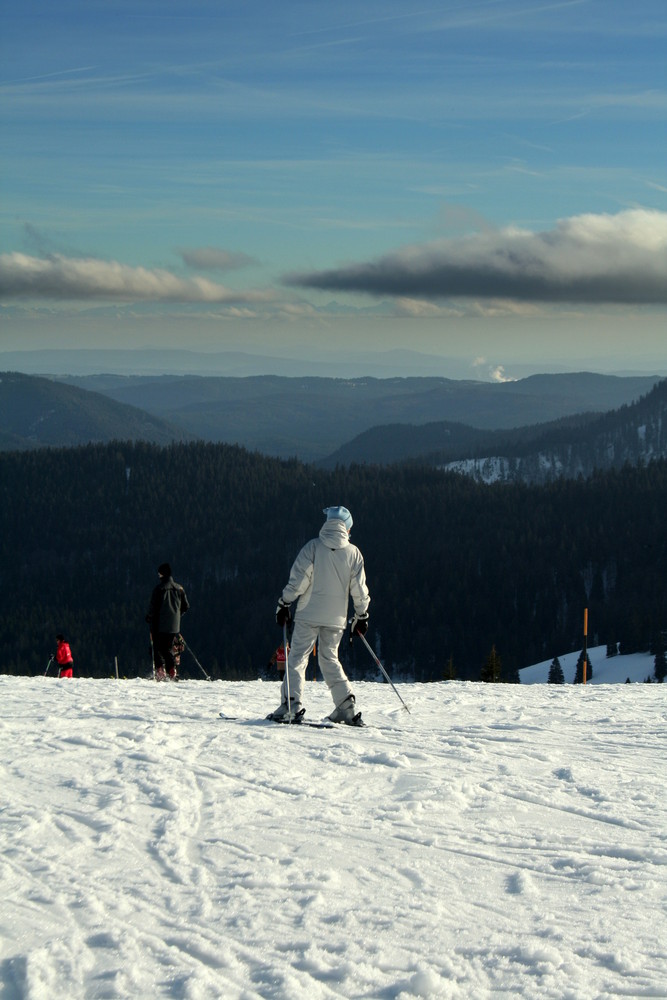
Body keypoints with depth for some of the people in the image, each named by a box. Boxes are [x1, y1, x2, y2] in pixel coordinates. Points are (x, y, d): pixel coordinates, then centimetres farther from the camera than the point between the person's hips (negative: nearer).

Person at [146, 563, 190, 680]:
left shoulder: (159, 589, -10)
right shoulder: (179, 589, 6)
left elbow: (153, 608, -11)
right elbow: (186, 606, 11)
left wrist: (149, 618, 5)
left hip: (159, 626, -5)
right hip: (174, 626, 5)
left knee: (158, 649, 2)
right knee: (169, 649, 15)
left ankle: (160, 673, -9)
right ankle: (172, 672, 4)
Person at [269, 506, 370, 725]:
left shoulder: (313, 546, -4)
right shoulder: (353, 552, 3)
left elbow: (299, 579, -8)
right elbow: (359, 589, 6)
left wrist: (284, 603, -1)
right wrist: (362, 616, 16)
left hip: (309, 614, -3)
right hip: (336, 617, 3)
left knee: (298, 657, 1)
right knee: (329, 659, 14)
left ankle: (292, 705, -12)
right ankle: (347, 707, 6)